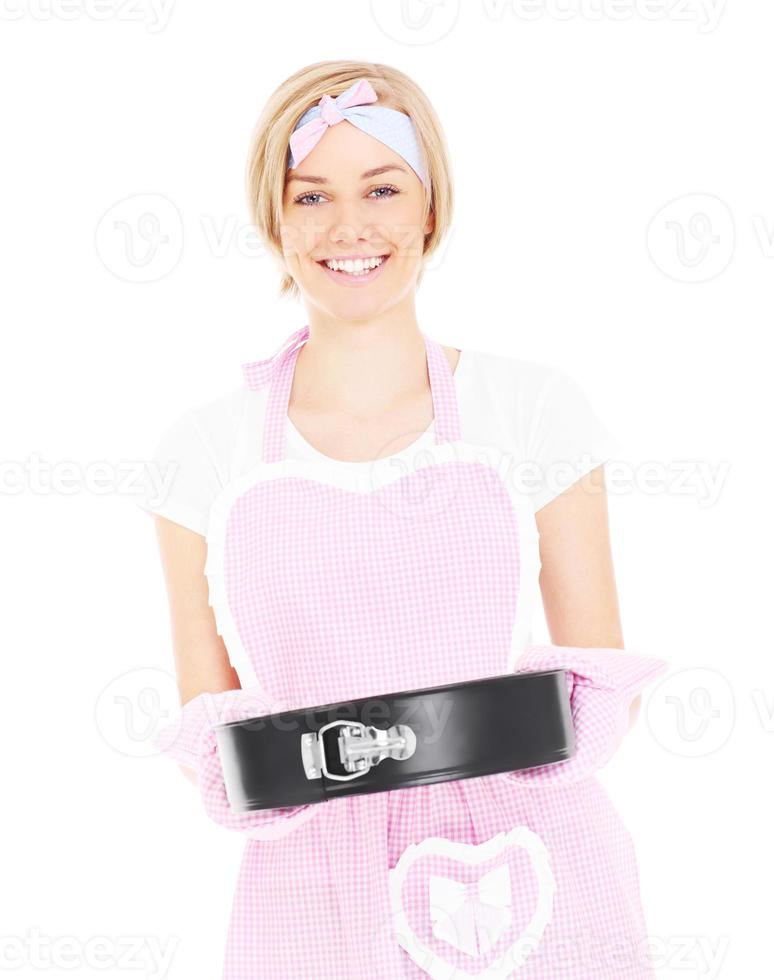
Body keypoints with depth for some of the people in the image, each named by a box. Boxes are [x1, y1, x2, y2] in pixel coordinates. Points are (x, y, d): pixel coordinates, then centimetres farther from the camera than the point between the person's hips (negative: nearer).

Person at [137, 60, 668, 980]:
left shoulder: (534, 409, -1)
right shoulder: (207, 450, 0)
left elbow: (607, 683, 5)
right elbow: (201, 727, 6)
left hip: (529, 891, 0)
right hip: (314, 904, 0)